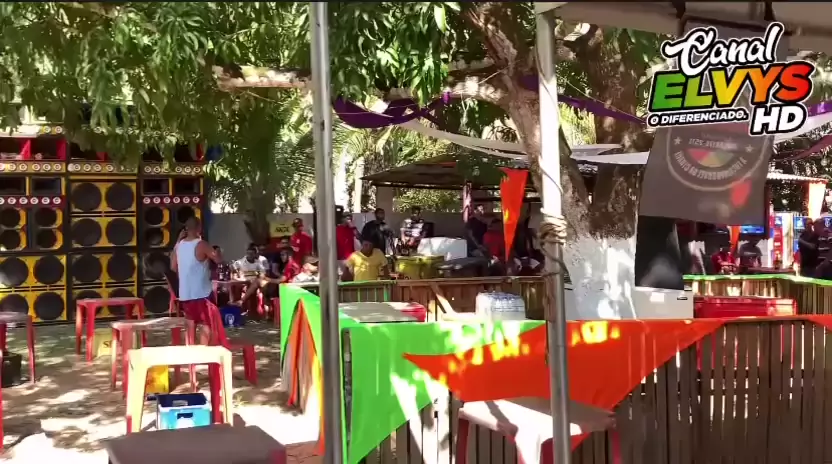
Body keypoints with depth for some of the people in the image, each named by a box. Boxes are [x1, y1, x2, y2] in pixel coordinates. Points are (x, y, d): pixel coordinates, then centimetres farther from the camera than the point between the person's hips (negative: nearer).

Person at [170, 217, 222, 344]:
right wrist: (218, 251, 8)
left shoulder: (179, 245, 5)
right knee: (206, 324, 0)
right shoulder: (201, 245, -14)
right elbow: (218, 260, -12)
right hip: (201, 292, -6)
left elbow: (173, 267, 13)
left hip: (185, 293, 6)